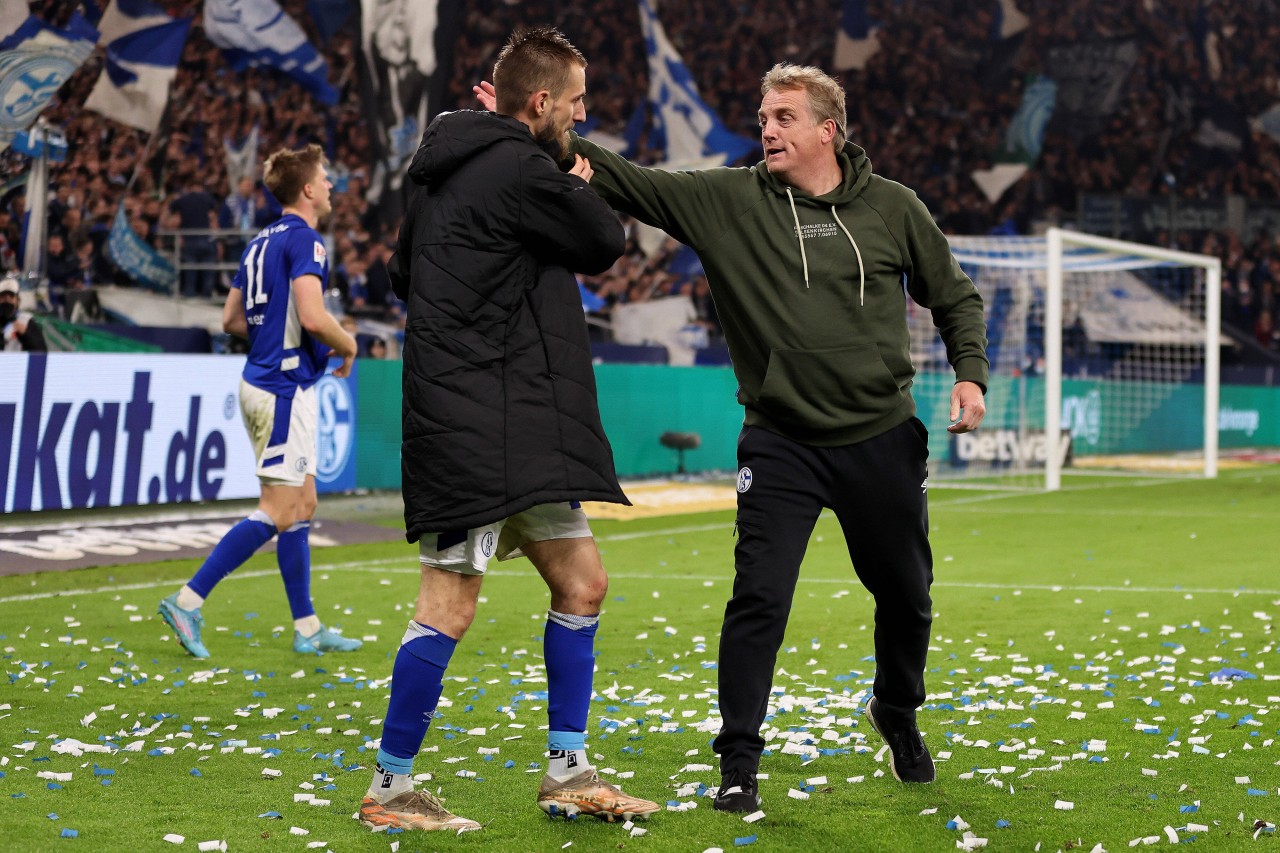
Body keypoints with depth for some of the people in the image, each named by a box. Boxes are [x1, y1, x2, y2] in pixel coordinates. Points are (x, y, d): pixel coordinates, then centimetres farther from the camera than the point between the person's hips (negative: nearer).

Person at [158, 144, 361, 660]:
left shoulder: (262, 242, 15)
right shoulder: (304, 240, -13)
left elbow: (232, 318, 19)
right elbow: (312, 316, -25)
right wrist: (348, 346, -7)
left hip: (260, 382, 10)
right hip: (285, 389, -10)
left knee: (302, 506, 12)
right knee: (277, 513, -7)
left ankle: (307, 627, 15)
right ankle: (188, 600, -9)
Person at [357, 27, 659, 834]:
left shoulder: (450, 169, 17)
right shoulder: (520, 171, -14)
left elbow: (403, 272, 25)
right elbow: (604, 243, -2)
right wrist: (583, 192, 17)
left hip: (517, 427, 10)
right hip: (477, 423, -10)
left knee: (581, 582, 12)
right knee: (451, 604, -7)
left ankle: (568, 771, 20)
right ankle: (391, 789, 1)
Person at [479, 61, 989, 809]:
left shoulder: (892, 207, -1)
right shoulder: (728, 199, -4)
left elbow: (955, 296, 9)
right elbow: (626, 180, -9)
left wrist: (970, 372, -5)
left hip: (883, 439, 1)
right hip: (781, 444, -1)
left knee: (905, 595, 14)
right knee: (759, 599, -11)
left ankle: (898, 715, 42)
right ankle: (739, 763, 2)